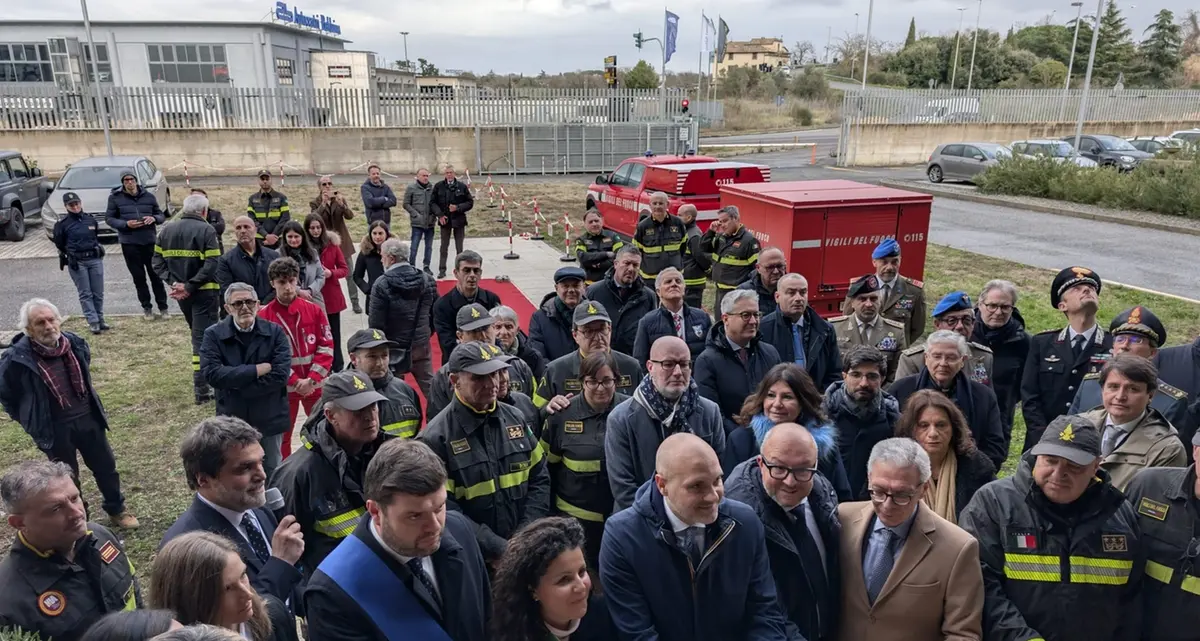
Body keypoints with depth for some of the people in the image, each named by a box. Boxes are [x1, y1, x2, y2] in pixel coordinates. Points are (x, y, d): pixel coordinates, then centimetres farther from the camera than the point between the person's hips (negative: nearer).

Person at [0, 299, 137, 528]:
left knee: (106, 467, 17)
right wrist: (31, 420, 2)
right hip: (54, 429, -4)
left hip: (87, 418, 4)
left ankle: (117, 510, 37)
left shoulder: (75, 344, -7)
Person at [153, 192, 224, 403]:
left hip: (181, 293, 6)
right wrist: (190, 286, -18)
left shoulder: (166, 230, 10)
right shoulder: (206, 230, -10)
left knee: (197, 333, 22)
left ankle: (202, 380, 32)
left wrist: (174, 283, -4)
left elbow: (158, 261, 6)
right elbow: (212, 265, -21)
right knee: (203, 338, -4)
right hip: (204, 292, -6)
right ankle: (201, 389, -5)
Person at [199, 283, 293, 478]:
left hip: (270, 419, 0)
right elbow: (211, 374, -19)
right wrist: (257, 370, -22)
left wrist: (235, 384, -17)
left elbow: (281, 374, -17)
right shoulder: (213, 335, -5)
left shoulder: (275, 332, -6)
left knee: (271, 476, 17)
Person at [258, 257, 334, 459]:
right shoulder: (264, 316, -8)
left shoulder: (314, 310, -2)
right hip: (283, 387, -2)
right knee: (282, 436, 11)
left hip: (315, 384, 2)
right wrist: (295, 381, -13)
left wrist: (312, 378, -13)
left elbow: (326, 346, -3)